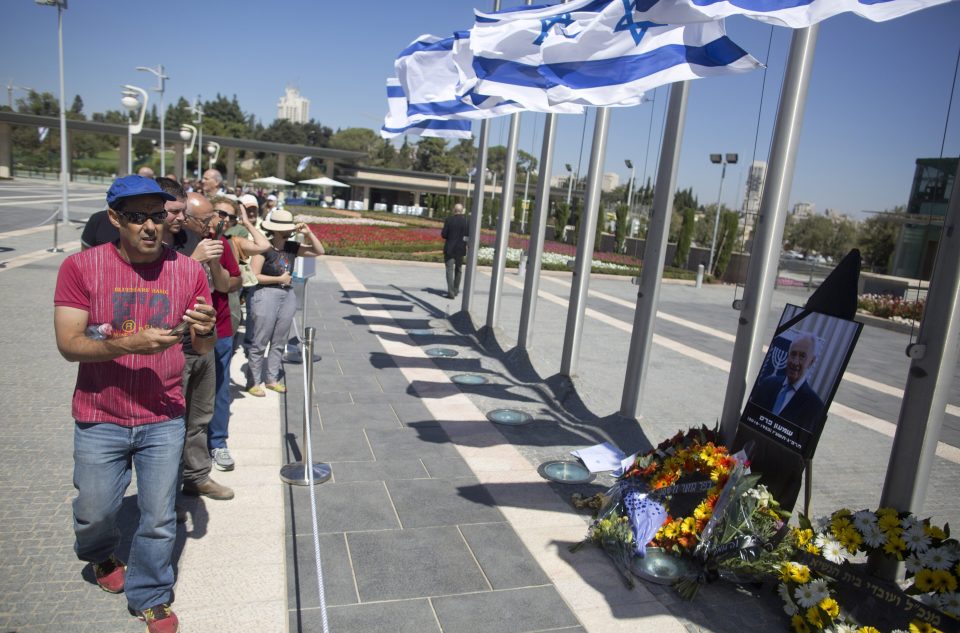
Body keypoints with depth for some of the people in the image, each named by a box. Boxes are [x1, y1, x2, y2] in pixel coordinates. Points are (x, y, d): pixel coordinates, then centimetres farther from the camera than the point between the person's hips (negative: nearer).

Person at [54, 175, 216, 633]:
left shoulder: (188, 270, -4)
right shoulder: (81, 266, -9)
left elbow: (202, 347, 2)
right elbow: (68, 344, -12)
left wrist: (203, 331, -21)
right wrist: (129, 344, -28)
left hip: (163, 421, 1)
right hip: (100, 420, 0)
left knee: (159, 519, 8)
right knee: (94, 513, 16)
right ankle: (100, 555, 51)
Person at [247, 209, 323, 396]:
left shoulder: (291, 247, 4)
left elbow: (319, 251, 9)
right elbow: (253, 276, -14)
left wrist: (308, 233, -3)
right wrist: (279, 279, -10)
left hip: (287, 296, 6)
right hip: (266, 296, -6)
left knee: (279, 343, 13)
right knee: (260, 343, 1)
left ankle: (272, 379, 26)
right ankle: (254, 383, 12)